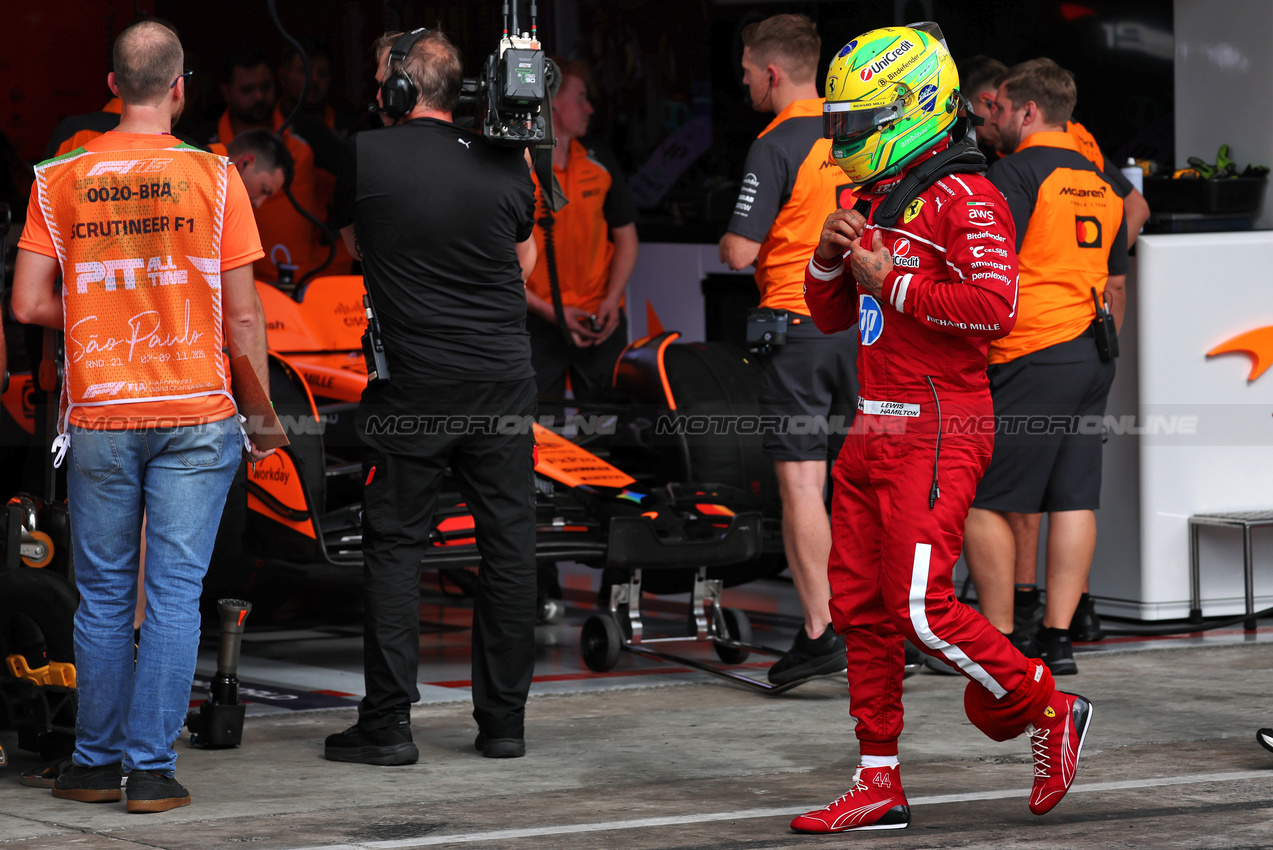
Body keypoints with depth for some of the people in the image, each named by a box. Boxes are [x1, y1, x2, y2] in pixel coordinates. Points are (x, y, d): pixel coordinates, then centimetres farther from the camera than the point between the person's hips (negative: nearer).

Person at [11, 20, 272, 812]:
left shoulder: (61, 179, 1)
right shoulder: (212, 175, -4)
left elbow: (30, 305, -1)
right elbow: (243, 314, -3)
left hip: (98, 418, 2)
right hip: (195, 416, -2)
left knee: (103, 594, 11)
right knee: (175, 592, 0)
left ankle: (96, 761, 16)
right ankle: (152, 767, -1)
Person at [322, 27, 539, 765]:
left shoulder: (366, 156, -6)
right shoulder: (505, 162, 1)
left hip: (412, 383, -2)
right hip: (504, 379, 2)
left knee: (395, 544, 4)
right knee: (508, 544, 8)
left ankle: (388, 724, 2)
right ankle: (504, 721, 11)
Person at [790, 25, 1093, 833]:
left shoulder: (965, 197, -10)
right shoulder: (879, 199, 18)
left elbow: (993, 306, -22)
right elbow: (830, 315, 25)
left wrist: (891, 281, -16)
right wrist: (830, 258, 4)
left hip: (938, 431, -9)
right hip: (877, 431, 9)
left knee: (922, 607, -14)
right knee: (861, 607, 7)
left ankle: (1050, 710, 4)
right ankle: (879, 785, 12)